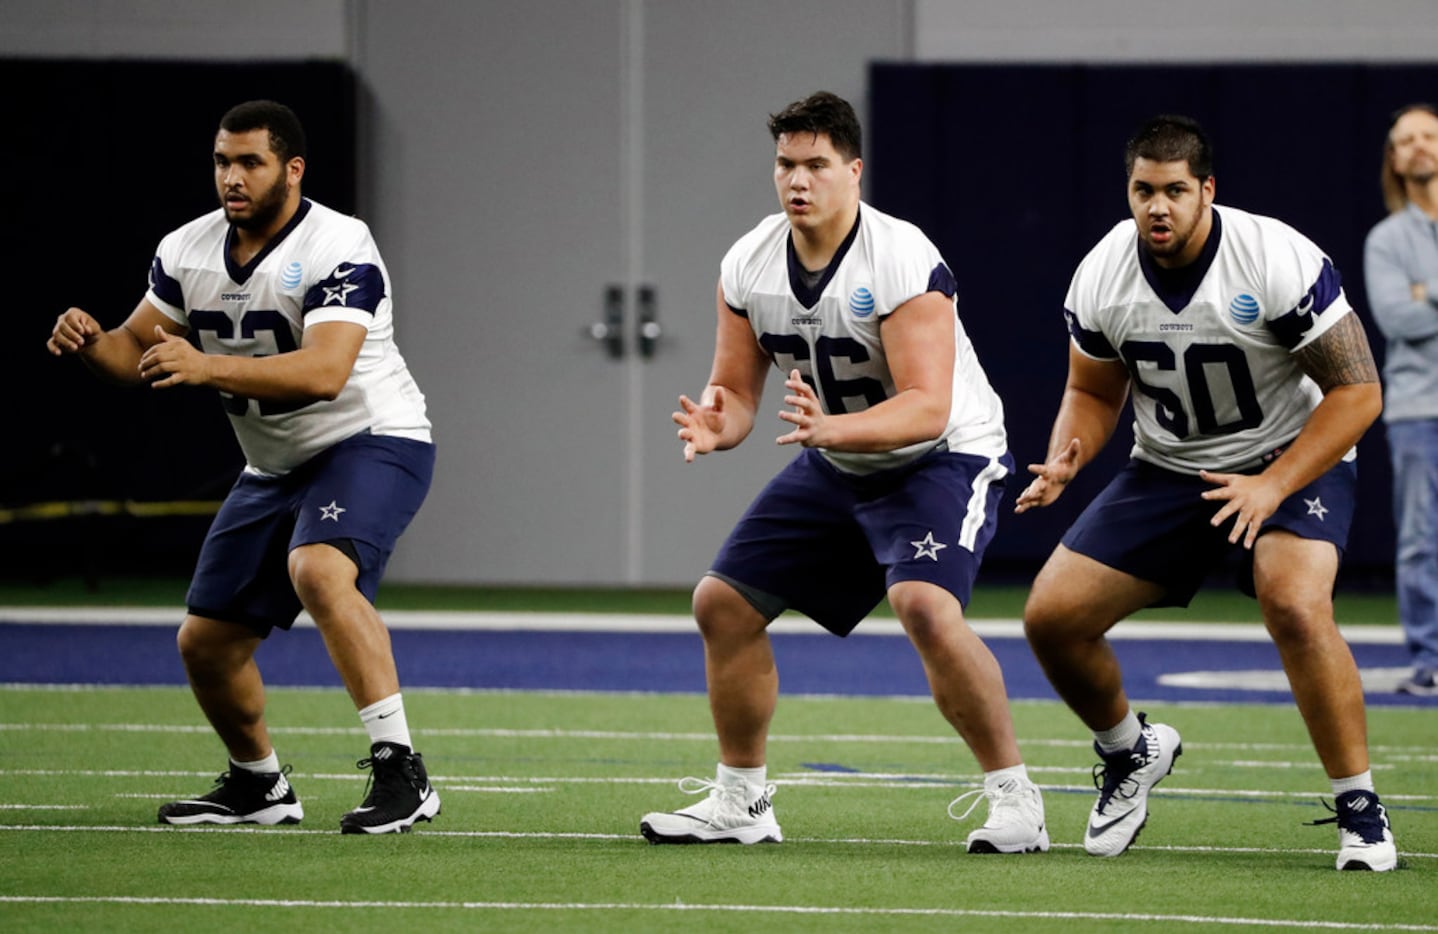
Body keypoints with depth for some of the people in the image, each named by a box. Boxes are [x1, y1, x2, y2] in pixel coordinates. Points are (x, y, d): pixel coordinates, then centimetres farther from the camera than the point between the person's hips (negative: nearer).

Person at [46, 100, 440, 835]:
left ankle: (400, 773, -34)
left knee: (318, 569, -36)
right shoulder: (187, 251, 1)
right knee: (206, 643, 7)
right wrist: (90, 343, -16)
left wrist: (209, 367, -46)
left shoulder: (337, 250, -22)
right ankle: (259, 786, 32)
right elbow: (137, 348, 8)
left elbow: (323, 373, -34)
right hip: (275, 467, 8)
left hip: (371, 441, -8)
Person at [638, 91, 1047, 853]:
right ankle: (740, 802, 19)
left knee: (924, 605, -31)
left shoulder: (902, 262, -27)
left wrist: (830, 427, -48)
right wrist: (717, 424, -25)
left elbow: (927, 410, -32)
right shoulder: (747, 267, -7)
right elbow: (736, 387, -1)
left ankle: (1014, 800, -19)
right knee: (723, 604, 3)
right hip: (835, 471, 7)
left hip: (942, 459, -7)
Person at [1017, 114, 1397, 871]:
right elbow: (1093, 392, 7)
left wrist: (1273, 486, -28)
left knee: (1296, 608, -33)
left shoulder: (1278, 263, -24)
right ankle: (1129, 752, 25)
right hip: (1167, 469, 5)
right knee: (1051, 619, -5)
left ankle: (1359, 808, -18)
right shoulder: (1100, 277, -10)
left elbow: (1357, 390, -19)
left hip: (1295, 459, -5)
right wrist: (1065, 461, -15)